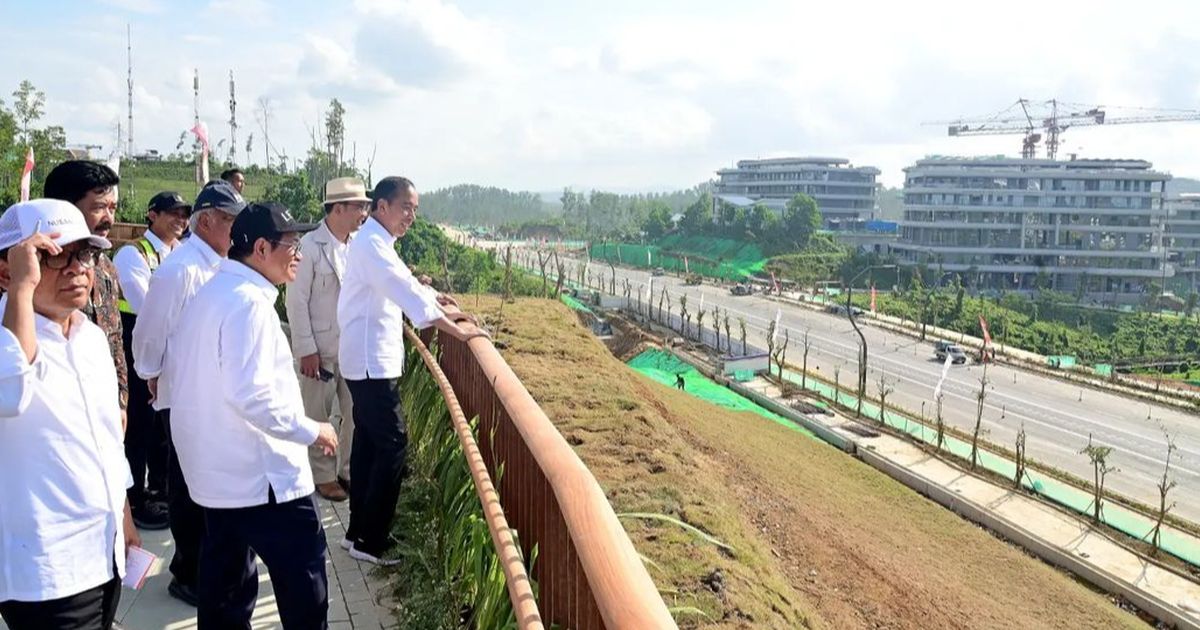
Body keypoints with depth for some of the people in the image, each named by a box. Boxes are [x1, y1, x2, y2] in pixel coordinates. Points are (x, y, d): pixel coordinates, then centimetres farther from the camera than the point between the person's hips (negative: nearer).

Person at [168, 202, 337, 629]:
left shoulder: (210, 294, 11)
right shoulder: (249, 301, -20)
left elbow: (178, 367, 22)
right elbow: (250, 394, -28)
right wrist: (310, 431, -17)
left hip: (219, 469, 10)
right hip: (260, 474, -10)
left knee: (226, 582, 19)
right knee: (303, 585, 1)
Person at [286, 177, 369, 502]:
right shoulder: (310, 246, -12)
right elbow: (297, 300, -11)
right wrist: (306, 350, -12)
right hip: (320, 347, -5)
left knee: (357, 412, 11)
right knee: (318, 416, 10)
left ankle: (349, 469, 29)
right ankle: (323, 476, 25)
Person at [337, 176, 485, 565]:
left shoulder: (377, 243, 15)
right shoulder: (372, 244, -17)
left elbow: (406, 286, 22)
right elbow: (408, 294, -27)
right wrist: (459, 333, -30)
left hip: (369, 359, 10)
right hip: (371, 361, -10)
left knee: (369, 443, 14)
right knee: (393, 446, -9)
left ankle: (359, 530, 22)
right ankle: (370, 542, -2)